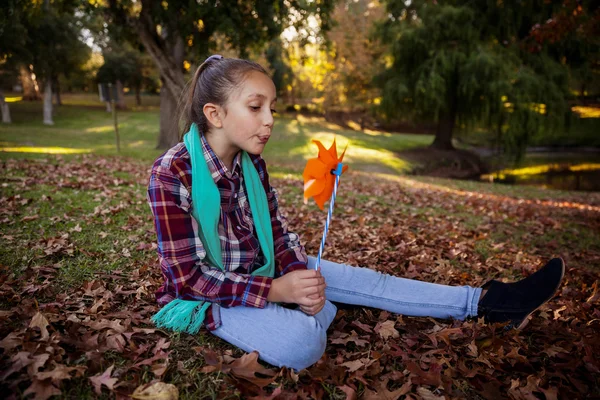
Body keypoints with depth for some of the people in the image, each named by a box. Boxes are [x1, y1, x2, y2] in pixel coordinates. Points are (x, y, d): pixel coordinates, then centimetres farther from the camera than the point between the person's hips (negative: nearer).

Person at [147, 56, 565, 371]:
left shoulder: (252, 164, -3)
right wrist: (276, 291, -29)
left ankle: (485, 302, -1)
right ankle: (322, 308, 2)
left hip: (263, 272, 6)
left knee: (363, 280, -9)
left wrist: (299, 277, -19)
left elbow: (278, 232, 1)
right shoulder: (172, 173, -23)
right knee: (300, 341, -32)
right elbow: (187, 276, -23)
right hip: (206, 292, -5)